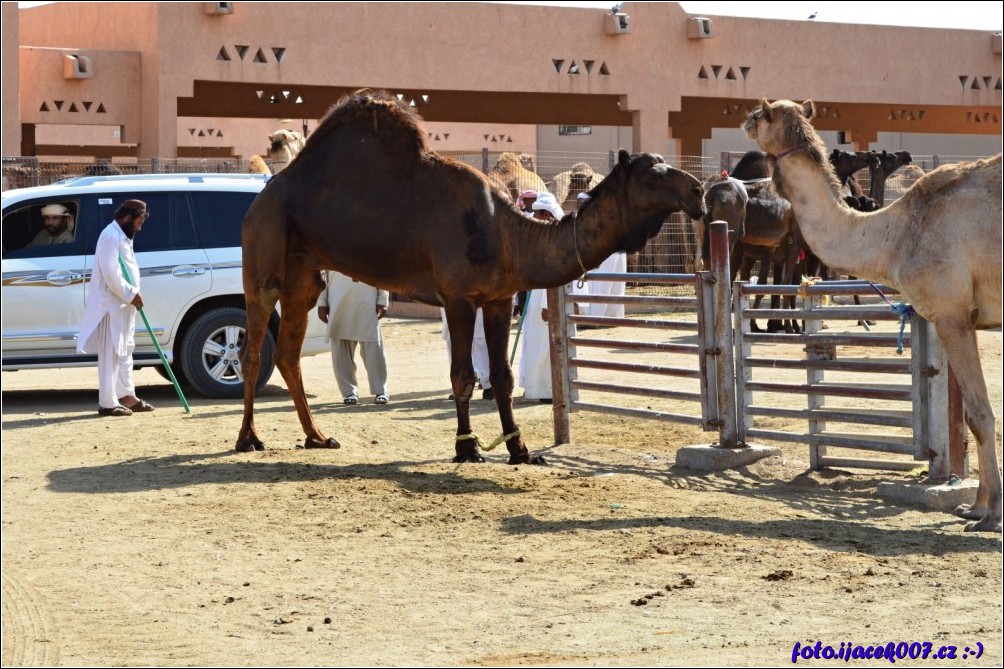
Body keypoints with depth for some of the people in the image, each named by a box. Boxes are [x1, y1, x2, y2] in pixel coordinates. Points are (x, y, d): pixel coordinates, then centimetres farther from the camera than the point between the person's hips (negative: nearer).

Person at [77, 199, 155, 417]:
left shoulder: (122, 236, 16)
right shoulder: (111, 237, -17)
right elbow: (111, 275, -24)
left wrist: (133, 295, 8)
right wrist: (131, 294, -17)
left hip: (123, 304, 11)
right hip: (112, 305, -11)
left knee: (124, 352, 16)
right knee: (110, 355, -8)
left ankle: (127, 396, 24)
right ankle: (108, 403, -6)